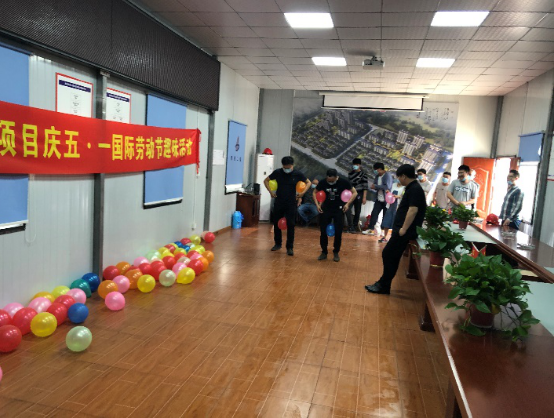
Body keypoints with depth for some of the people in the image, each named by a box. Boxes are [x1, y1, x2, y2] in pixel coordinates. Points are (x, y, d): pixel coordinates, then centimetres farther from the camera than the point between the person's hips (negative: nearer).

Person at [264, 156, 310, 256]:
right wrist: (270, 191, -4)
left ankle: (290, 247, 6)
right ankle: (278, 243, 28)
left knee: (290, 225, -3)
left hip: (291, 204, -2)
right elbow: (266, 180, 8)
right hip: (278, 203, 2)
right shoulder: (277, 172, -4)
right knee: (276, 223, 10)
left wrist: (303, 192, -8)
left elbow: (308, 182, 7)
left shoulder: (297, 174, -6)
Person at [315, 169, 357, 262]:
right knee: (323, 231, 1)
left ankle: (336, 252, 17)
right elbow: (315, 192, 6)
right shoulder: (323, 182, -10)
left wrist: (348, 204, -16)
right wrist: (317, 204, -5)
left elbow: (354, 193, -5)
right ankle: (324, 252, 17)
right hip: (326, 209, 2)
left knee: (338, 232, -1)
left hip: (339, 209, -1)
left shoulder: (343, 182, -14)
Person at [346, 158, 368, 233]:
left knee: (357, 211, 4)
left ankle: (355, 226, 19)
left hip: (359, 194, -2)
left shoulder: (363, 174, -2)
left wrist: (364, 197, -10)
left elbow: (365, 186, -6)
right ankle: (351, 227, -10)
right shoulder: (350, 173, 9)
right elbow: (348, 184, 12)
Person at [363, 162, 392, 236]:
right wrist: (373, 187, -10)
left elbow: (387, 187, -25)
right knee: (374, 213, -1)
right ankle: (371, 229, 3)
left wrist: (376, 186, -21)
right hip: (378, 199, 6)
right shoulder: (377, 176, 8)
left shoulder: (388, 176, -13)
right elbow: (374, 186, 15)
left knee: (385, 216, 5)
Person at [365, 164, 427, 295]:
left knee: (388, 255, -4)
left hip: (405, 231, -10)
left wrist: (404, 229, -22)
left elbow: (413, 210, -24)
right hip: (402, 229, 10)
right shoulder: (412, 188, 15)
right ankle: (383, 284, 22)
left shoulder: (415, 189, -16)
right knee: (390, 256, 13)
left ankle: (383, 286, 6)